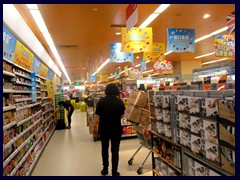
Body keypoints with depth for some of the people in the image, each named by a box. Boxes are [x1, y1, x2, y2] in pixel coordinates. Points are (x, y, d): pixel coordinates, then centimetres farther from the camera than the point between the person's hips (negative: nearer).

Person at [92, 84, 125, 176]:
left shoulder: (101, 101, -9)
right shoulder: (120, 101, -9)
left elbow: (97, 116, -8)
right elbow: (121, 115, 1)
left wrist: (94, 126, 3)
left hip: (104, 129, 1)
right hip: (116, 129, -1)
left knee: (104, 148, 19)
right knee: (115, 150, 10)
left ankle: (105, 169, 31)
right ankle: (114, 172, 16)